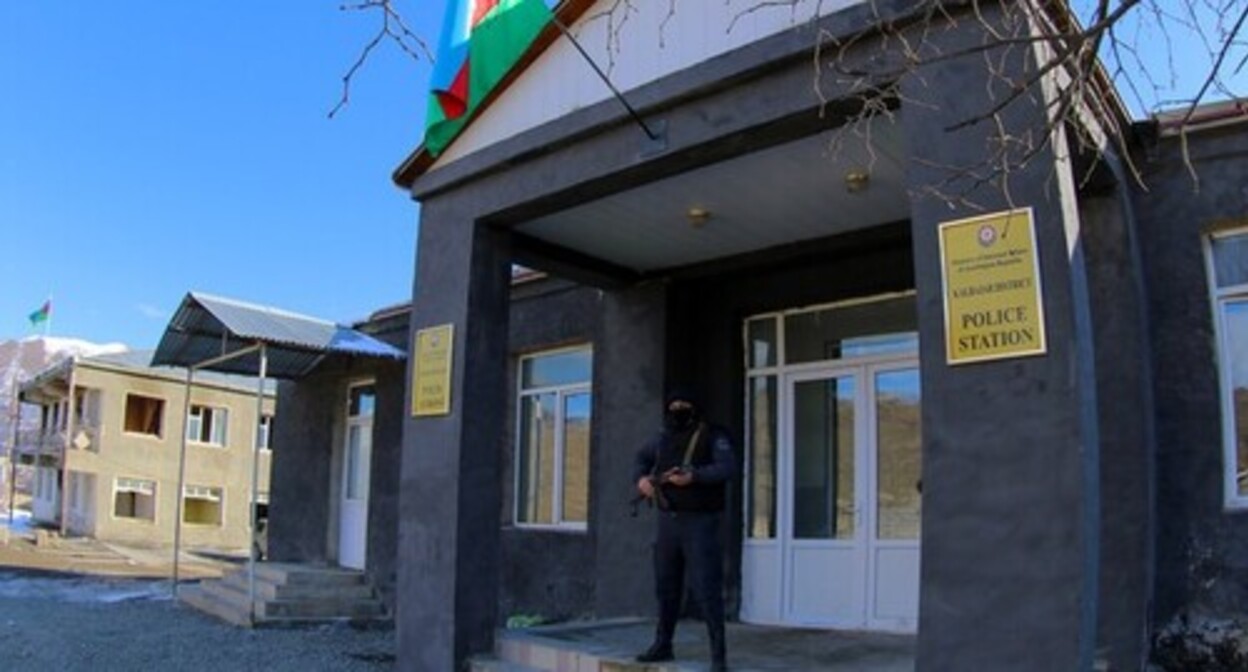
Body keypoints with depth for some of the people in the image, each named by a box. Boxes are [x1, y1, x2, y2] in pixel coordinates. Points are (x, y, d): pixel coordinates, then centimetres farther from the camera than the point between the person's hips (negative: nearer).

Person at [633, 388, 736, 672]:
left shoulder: (713, 436, -7)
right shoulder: (665, 438, 11)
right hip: (667, 523, 6)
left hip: (700, 524, -6)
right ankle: (662, 645, 25)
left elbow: (728, 469, -22)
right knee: (666, 587, 12)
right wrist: (641, 479, 3)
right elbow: (642, 458, 25)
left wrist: (693, 477, -35)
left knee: (707, 589, -10)